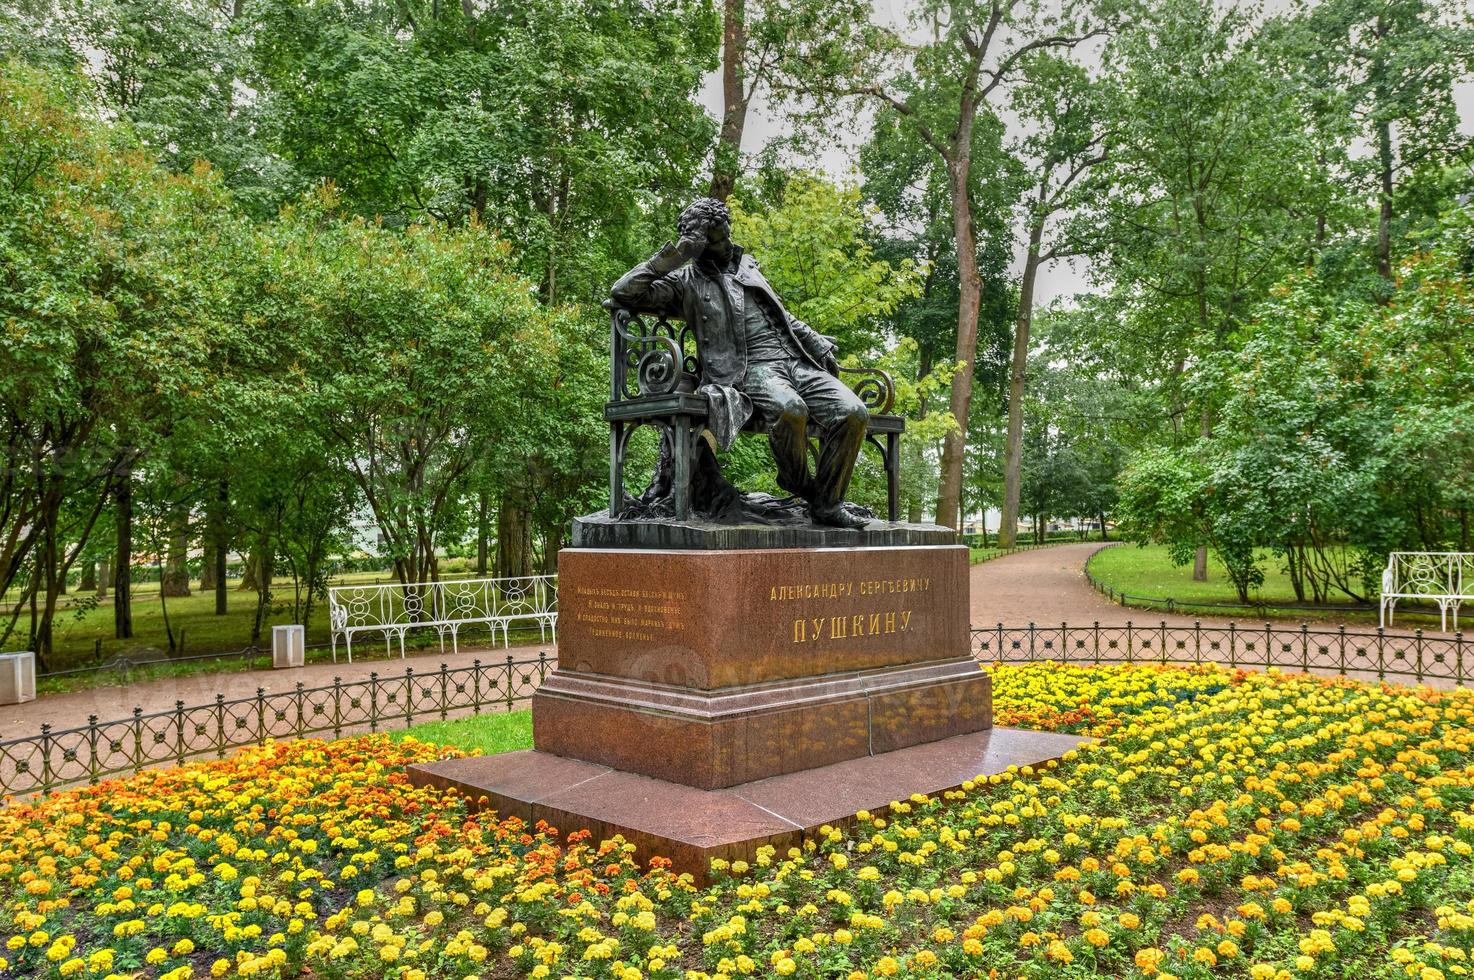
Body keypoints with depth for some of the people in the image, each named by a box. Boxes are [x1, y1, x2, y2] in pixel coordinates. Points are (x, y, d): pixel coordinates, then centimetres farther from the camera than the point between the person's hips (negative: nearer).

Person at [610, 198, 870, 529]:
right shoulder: (685, 281, 12)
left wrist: (817, 343, 23)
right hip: (749, 369, -6)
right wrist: (670, 256, -2)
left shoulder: (746, 265, 30)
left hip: (797, 361, 6)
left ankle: (827, 504, -9)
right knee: (789, 409, -39)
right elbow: (622, 292, 3)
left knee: (853, 411, -20)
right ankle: (797, 482, -10)